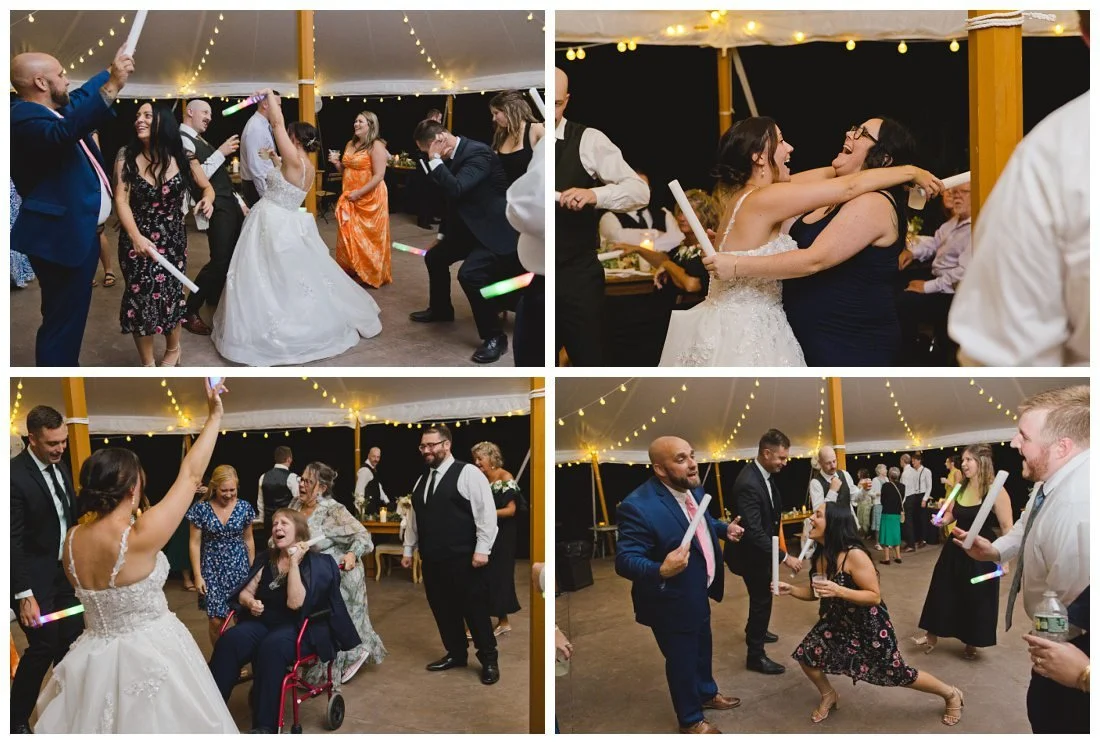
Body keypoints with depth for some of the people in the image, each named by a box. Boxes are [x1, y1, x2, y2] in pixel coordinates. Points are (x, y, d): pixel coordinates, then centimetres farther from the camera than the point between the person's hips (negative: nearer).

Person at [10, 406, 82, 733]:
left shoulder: (61, 466, 5)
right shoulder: (15, 475, -19)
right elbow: (13, 541, -20)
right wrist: (24, 595, -22)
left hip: (66, 573, 7)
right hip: (35, 578, -7)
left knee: (72, 643, 10)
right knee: (43, 647, -3)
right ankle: (16, 721, 15)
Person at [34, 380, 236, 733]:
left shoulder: (72, 540, -5)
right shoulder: (140, 536, -23)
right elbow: (191, 474, -15)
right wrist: (214, 415, -6)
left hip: (96, 660, 6)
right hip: (150, 657, -6)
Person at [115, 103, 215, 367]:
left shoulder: (182, 158, -4)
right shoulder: (127, 158, -5)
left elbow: (207, 187, 11)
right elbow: (121, 201, -12)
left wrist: (207, 200, -14)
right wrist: (136, 237, -27)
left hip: (172, 238, 0)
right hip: (135, 240, 0)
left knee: (170, 294, 7)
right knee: (140, 298, 2)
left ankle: (172, 348, 38)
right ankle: (147, 364, 20)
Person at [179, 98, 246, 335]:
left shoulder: (200, 141, 20)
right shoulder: (182, 140, -10)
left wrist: (239, 201, 18)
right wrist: (221, 153, -21)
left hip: (230, 204, 10)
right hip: (216, 208, -10)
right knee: (220, 261, -14)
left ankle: (214, 298, 31)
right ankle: (189, 311, -3)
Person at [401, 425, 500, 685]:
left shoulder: (468, 473, -9)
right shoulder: (422, 480, 14)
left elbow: (486, 512, -13)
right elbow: (413, 517, 21)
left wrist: (482, 549, -17)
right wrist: (408, 549, 19)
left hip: (463, 559, -7)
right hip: (432, 559, 7)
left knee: (475, 610, 1)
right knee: (443, 609, 13)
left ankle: (489, 660, 14)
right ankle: (455, 654, 28)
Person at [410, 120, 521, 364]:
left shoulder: (478, 153, -24)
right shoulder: (454, 155, 5)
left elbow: (456, 189, -35)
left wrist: (434, 160, -26)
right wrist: (445, 234, 18)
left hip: (496, 230, -10)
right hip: (472, 227, 10)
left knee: (470, 273, -28)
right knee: (435, 257, 20)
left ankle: (495, 336, -14)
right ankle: (441, 309, 43)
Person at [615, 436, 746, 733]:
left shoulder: (694, 489, -7)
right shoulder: (639, 506, -34)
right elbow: (624, 560, -33)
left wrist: (724, 528, -2)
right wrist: (661, 570, -49)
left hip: (698, 593, 8)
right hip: (671, 602, -8)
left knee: (703, 649, 30)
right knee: (682, 660, 15)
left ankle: (707, 694, 57)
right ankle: (691, 719, 40)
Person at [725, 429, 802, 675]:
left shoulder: (764, 474, -4)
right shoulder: (748, 484, -34)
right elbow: (754, 532, -36)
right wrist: (784, 557, -34)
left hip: (762, 548, 9)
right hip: (752, 552, -9)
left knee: (762, 596, 27)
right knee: (761, 599, 2)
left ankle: (755, 631, 50)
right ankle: (755, 655, 15)